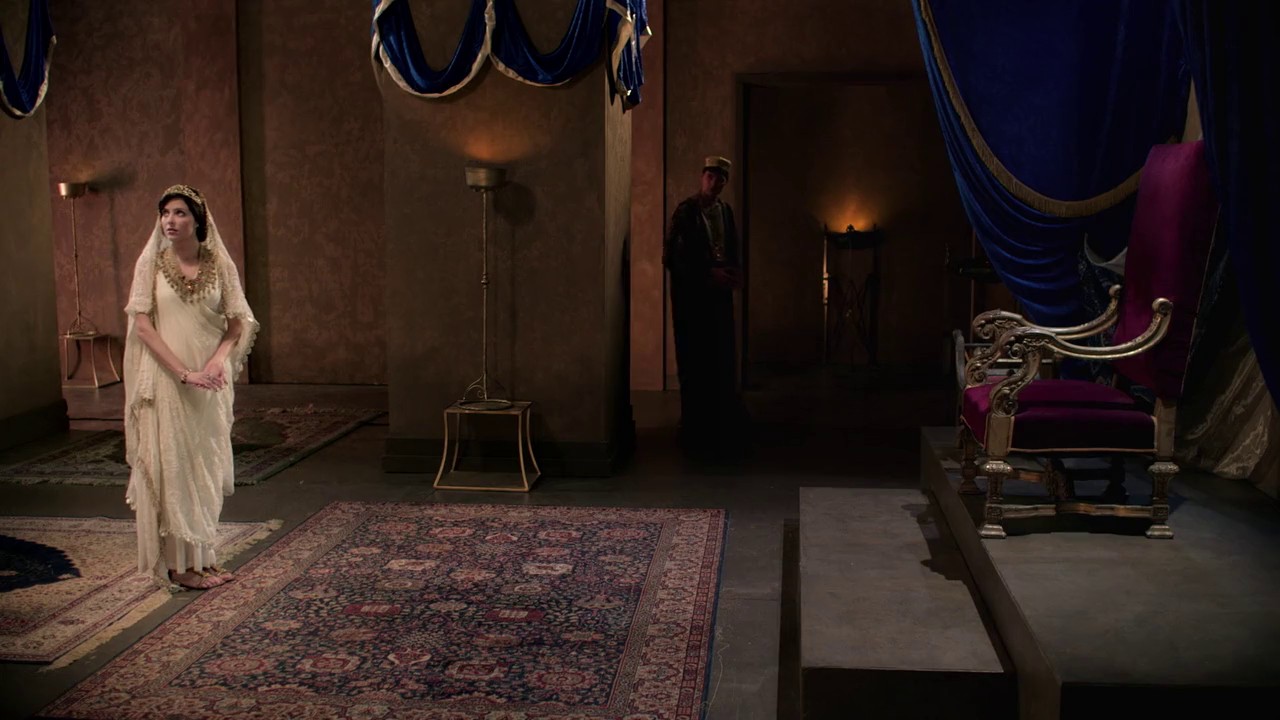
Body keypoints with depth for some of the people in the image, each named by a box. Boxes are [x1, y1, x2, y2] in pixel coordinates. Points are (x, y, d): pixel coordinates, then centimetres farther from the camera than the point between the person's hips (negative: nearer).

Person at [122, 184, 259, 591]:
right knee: (172, 468, 1)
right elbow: (141, 324, -8)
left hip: (210, 384, 3)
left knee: (207, 469, 8)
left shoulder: (219, 264, 2)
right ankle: (178, 565, 8)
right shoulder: (151, 262, -3)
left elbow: (238, 324, 4)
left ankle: (203, 557, 19)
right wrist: (184, 373, -16)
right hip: (165, 381, -2)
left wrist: (217, 360, -15)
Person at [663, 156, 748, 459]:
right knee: (695, 364, -3)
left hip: (719, 293, 6)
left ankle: (723, 430, 16)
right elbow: (670, 258, -13)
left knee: (723, 362, 7)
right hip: (692, 295, -6)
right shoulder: (685, 212, -9)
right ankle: (696, 432, 5)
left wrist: (734, 273, -1)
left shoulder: (725, 211, 9)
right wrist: (709, 273, -16)